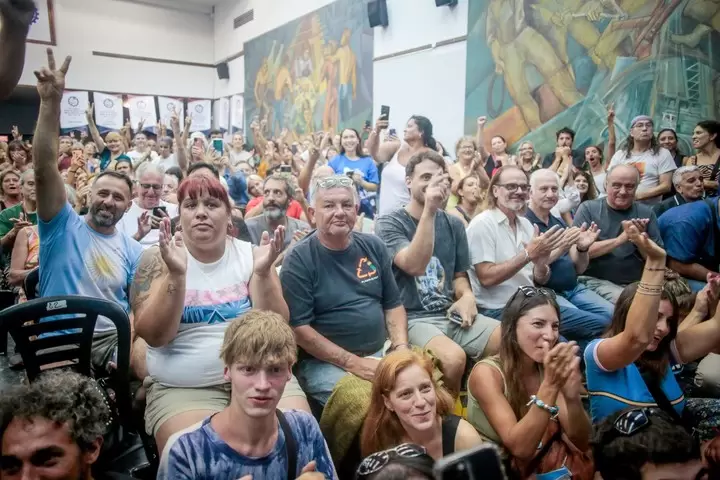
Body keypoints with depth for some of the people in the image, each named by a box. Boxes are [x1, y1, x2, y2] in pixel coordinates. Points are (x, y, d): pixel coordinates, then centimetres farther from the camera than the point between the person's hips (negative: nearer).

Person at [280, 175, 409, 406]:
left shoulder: (374, 247, 7)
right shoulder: (298, 259, -9)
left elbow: (393, 304, 12)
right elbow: (299, 327, -12)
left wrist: (401, 348, -6)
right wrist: (353, 362, -16)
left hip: (381, 353, 5)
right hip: (324, 362, -5)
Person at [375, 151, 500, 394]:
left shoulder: (453, 224, 12)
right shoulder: (389, 224, -6)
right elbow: (414, 265, -23)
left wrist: (467, 296, -3)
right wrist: (429, 211, -30)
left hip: (451, 314, 6)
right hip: (412, 318, -5)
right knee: (453, 357, -32)